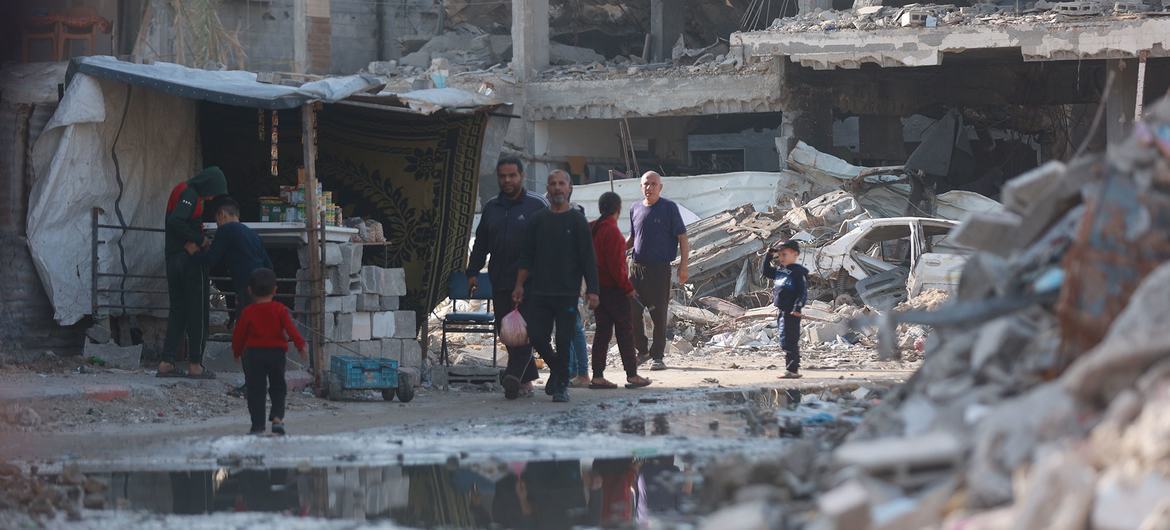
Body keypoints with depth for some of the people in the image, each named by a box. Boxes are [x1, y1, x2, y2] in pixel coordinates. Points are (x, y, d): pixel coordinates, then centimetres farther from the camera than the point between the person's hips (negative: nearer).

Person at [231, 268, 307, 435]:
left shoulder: (248, 312, -2)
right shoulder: (279, 309, -2)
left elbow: (239, 334, 4)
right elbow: (290, 328, -10)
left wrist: (237, 352, 19)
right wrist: (300, 345, -7)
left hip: (253, 354, -1)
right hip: (276, 352, 1)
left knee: (255, 389, 2)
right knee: (278, 387, 16)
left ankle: (258, 425, 0)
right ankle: (277, 416, 0)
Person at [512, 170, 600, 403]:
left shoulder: (577, 220, 2)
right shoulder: (538, 220, 10)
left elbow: (588, 259, 0)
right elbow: (526, 256, 13)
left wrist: (592, 290, -8)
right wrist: (520, 284, 3)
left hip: (567, 293, -3)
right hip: (539, 292, 3)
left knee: (563, 340, -5)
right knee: (537, 336, -1)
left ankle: (561, 384, 6)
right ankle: (556, 369, 25)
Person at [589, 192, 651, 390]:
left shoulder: (592, 228, 9)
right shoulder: (612, 231, -17)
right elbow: (615, 265, -20)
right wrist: (628, 287, -12)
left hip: (597, 289, 8)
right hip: (613, 289, -8)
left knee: (603, 330, 10)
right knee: (625, 330, 0)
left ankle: (597, 376, 7)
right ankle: (632, 375, 2)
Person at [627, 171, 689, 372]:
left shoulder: (669, 208, -4)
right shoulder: (635, 209, 10)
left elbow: (682, 237, -4)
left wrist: (683, 265, -11)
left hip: (659, 269, -5)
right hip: (637, 267, 5)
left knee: (659, 314, -1)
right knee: (632, 312, 3)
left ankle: (657, 356, 7)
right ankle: (642, 350, 20)